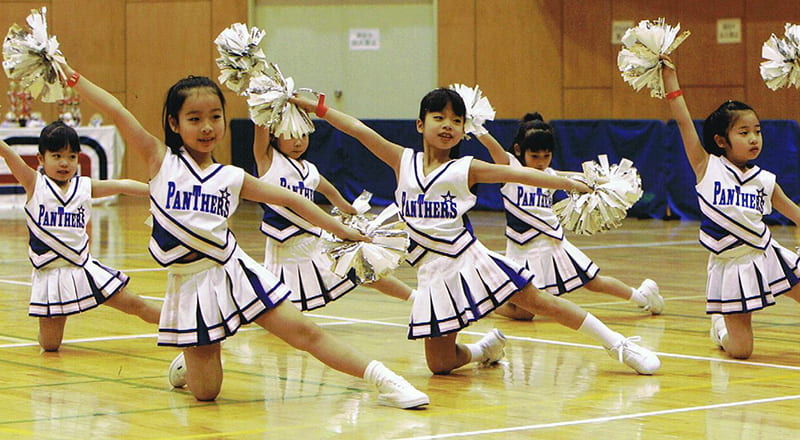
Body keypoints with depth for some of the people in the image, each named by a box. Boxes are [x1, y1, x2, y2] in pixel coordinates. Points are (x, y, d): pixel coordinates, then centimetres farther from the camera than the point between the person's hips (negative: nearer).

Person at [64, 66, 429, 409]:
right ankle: (186, 364, 33)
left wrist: (339, 228, 15)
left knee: (303, 331, -6)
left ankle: (380, 377, -2)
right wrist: (71, 76, -9)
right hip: (190, 284, -1)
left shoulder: (231, 178, 6)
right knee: (205, 393, -1)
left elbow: (289, 200, 13)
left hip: (232, 271, 2)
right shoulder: (161, 161, 0)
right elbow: (117, 112, -6)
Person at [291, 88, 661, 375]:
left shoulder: (465, 169, -1)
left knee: (538, 302, -6)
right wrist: (316, 107, -2)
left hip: (469, 261, -2)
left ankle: (619, 345, 6)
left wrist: (569, 182, -20)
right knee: (439, 364, 0)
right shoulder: (403, 162, 6)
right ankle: (485, 348, 32)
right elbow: (362, 131, 3)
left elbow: (519, 174, -10)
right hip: (433, 274, 2)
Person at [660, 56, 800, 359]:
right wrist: (670, 77, -9)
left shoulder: (765, 181, 3)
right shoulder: (707, 168, -5)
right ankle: (720, 329, 32)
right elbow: (683, 121, -8)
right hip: (729, 266, -3)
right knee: (739, 351, -1)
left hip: (766, 257, 3)